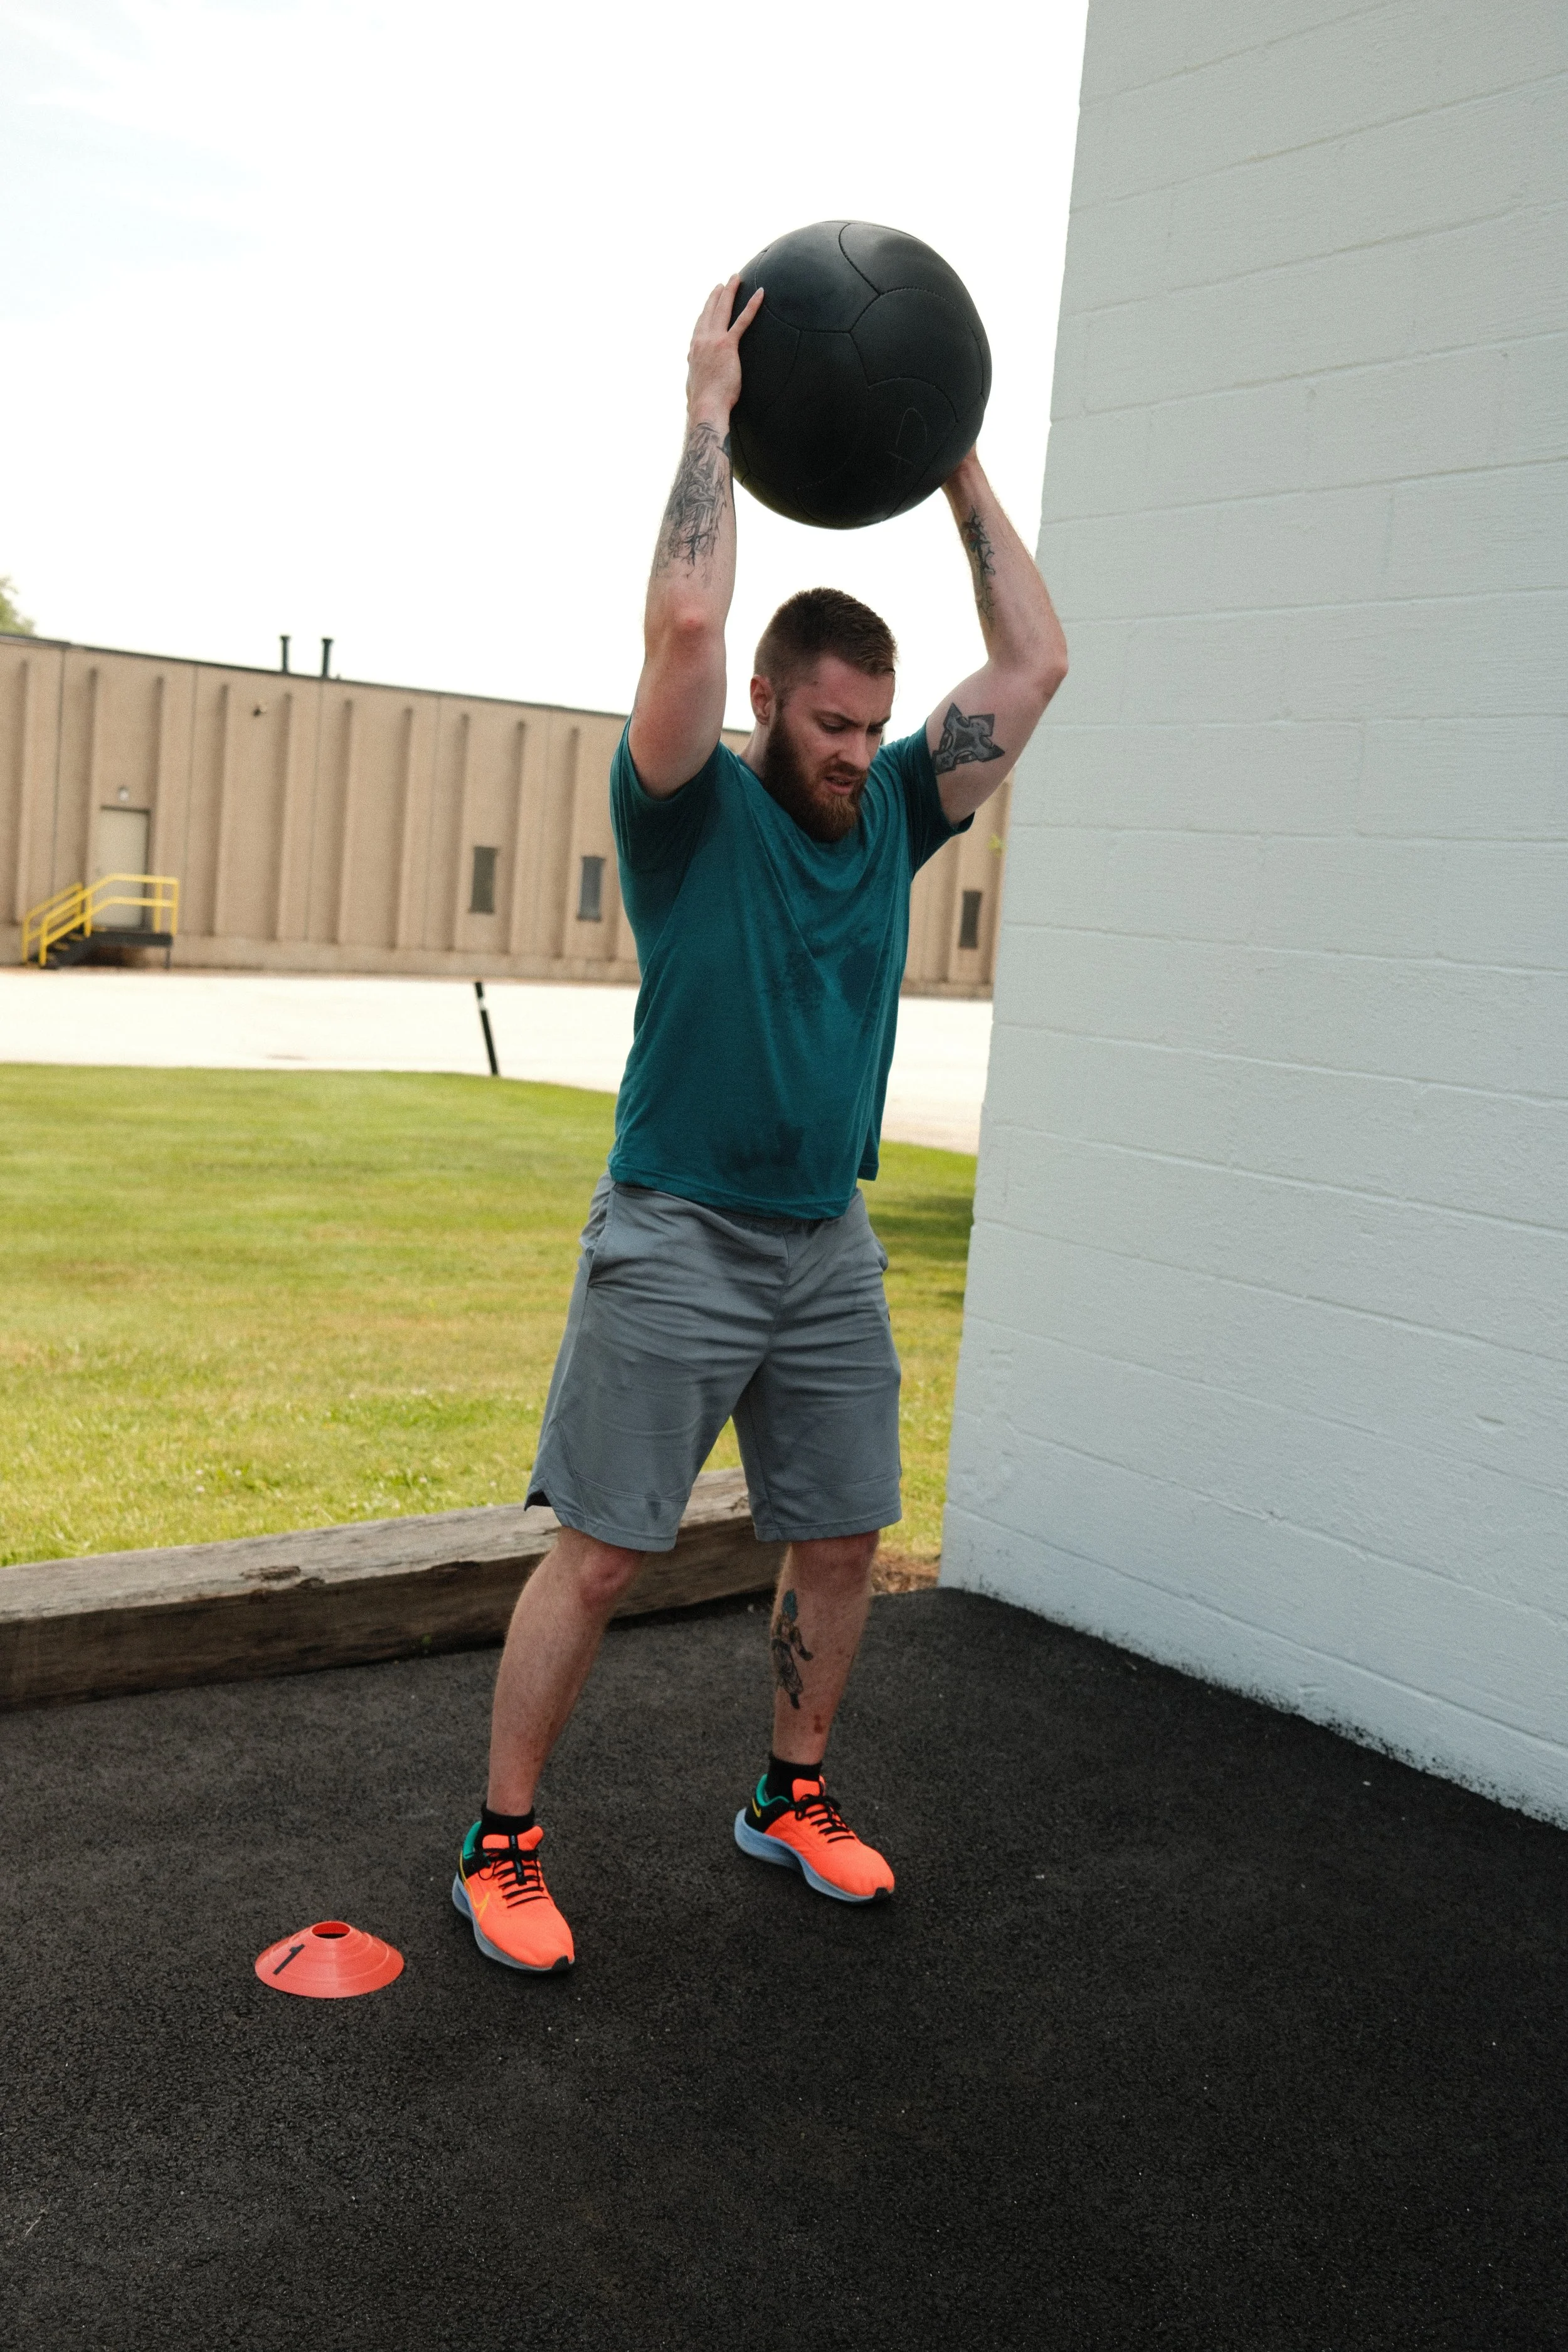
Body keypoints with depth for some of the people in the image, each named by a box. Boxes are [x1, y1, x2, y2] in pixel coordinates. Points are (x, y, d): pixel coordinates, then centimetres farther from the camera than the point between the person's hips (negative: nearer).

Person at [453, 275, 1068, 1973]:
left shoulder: (889, 817, 8)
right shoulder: (694, 810, -7)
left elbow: (1033, 662, 5)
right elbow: (684, 622, -25)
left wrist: (957, 465, 7)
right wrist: (710, 411, -16)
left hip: (830, 1247, 6)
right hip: (676, 1242, -6)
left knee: (840, 1544, 12)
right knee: (597, 1559, -3)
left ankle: (789, 1801, 32)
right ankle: (500, 1847, 12)